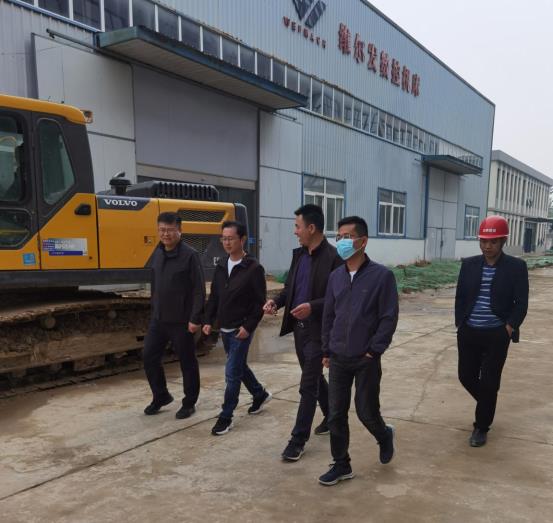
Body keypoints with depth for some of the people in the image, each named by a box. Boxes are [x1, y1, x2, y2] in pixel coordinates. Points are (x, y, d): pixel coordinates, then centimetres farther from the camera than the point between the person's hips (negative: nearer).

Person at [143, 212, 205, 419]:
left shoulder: (189, 255, -13)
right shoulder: (157, 254, 7)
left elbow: (199, 289, -15)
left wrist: (195, 318, -18)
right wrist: (154, 309, 16)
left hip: (181, 321, -6)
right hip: (158, 319, 6)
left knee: (187, 363, 6)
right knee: (149, 357, 8)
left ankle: (189, 403, 22)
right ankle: (161, 396, 28)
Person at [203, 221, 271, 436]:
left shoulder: (254, 268, -15)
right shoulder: (221, 266, 6)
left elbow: (260, 302, -14)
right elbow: (214, 296, 11)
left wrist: (248, 326, -19)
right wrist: (208, 320, 4)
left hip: (241, 330, -7)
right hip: (225, 329, 7)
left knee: (232, 372, -4)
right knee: (239, 366, 20)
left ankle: (226, 417, 10)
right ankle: (260, 394, 43)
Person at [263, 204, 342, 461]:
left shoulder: (333, 258, -17)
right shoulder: (298, 254, 7)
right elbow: (290, 287, 14)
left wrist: (313, 306, -29)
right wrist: (277, 301, -5)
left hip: (319, 330, -8)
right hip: (299, 326, 8)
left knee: (308, 385, -1)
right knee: (315, 377, 21)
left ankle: (298, 439, 11)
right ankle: (332, 417, 42)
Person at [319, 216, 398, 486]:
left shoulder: (382, 275, -10)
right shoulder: (335, 276, 5)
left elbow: (389, 317, -10)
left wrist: (374, 351, -12)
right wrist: (326, 350, 9)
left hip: (366, 360, -4)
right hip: (338, 359, 4)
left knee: (366, 412, 7)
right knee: (335, 414, 7)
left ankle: (385, 436, 40)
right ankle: (341, 465, 23)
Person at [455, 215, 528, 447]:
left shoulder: (516, 267, -5)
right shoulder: (469, 264, 3)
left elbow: (521, 303, -4)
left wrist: (509, 328, -12)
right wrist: (460, 324, 3)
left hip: (497, 335, -3)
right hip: (469, 333, 3)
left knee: (488, 382, 3)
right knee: (466, 377, 10)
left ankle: (481, 427, 21)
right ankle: (487, 404, 41)